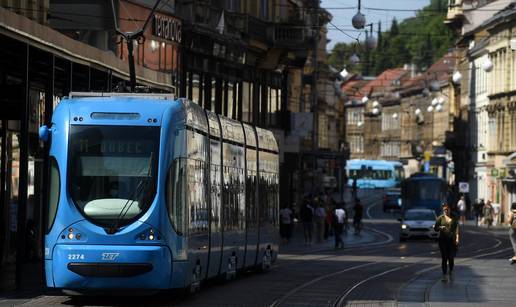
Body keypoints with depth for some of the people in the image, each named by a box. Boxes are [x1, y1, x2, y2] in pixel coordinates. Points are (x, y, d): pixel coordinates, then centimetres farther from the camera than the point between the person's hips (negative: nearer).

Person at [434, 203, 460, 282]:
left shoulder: (454, 218, 7)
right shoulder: (440, 218, 5)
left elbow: (457, 228, 4)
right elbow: (435, 228, 6)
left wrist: (457, 238, -7)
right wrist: (440, 228, -15)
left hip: (452, 240, 1)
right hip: (443, 240, 0)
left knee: (451, 258, 2)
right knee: (444, 258, -2)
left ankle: (451, 272, 28)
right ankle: (444, 275, 4)